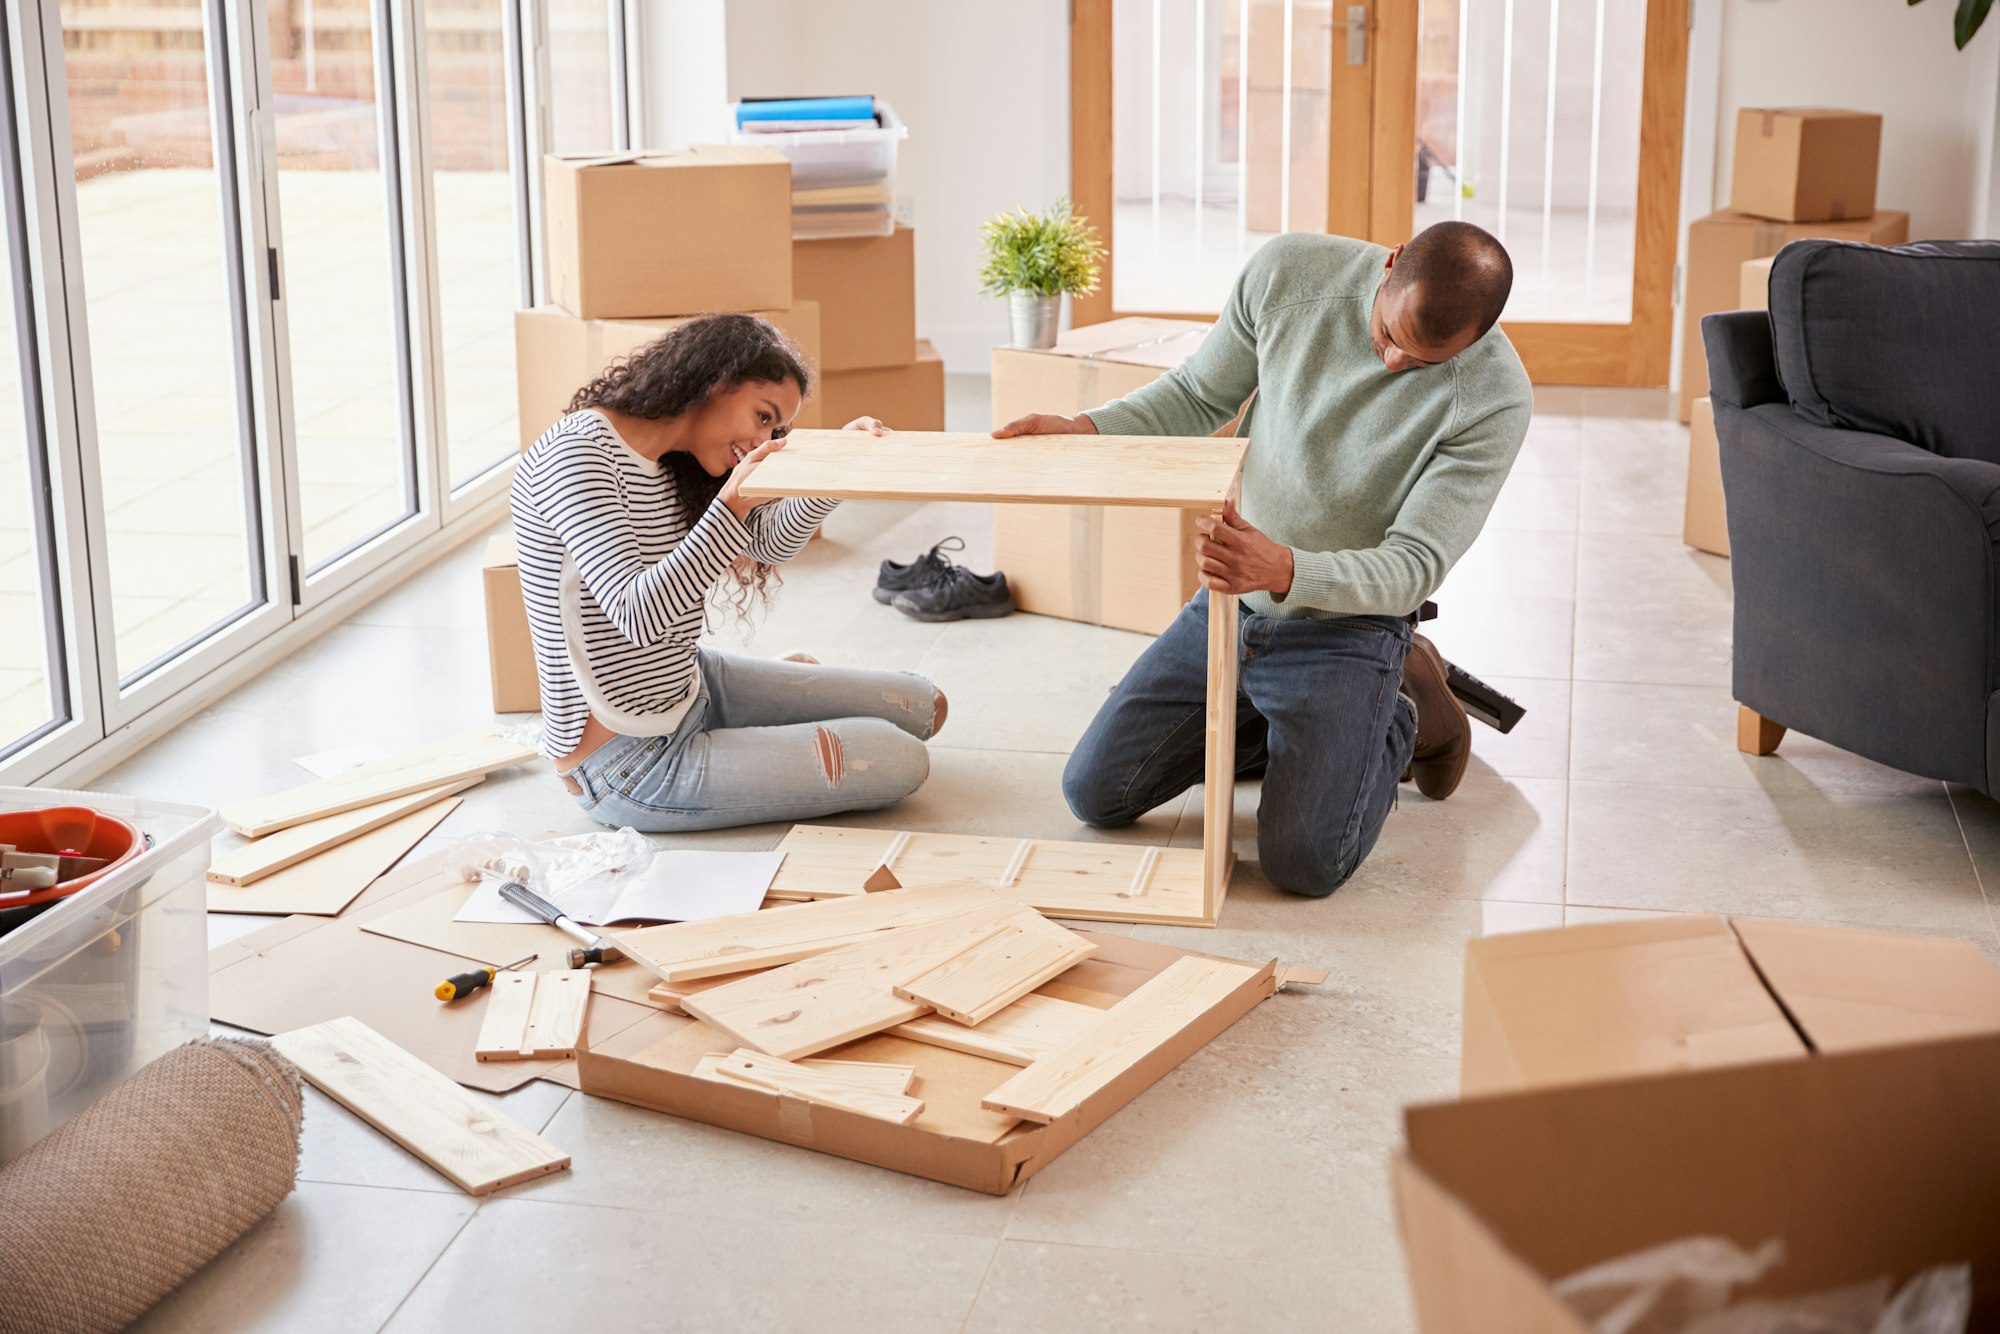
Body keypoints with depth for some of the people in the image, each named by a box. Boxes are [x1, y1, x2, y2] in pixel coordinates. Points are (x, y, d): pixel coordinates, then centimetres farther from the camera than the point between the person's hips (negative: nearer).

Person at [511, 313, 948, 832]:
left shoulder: (671, 467, 8)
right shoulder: (577, 454, -21)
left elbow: (772, 542, 17)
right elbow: (638, 616, -30)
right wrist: (733, 502, -31)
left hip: (689, 687, 10)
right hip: (629, 763, -10)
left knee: (923, 707, 9)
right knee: (902, 762, -13)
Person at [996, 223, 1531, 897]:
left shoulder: (1494, 398, -24)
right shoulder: (1287, 273, -14)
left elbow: (1413, 565, -23)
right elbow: (1199, 394, 2)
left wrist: (1285, 571, -41)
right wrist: (1087, 429, -15)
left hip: (1345, 628, -4)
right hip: (1225, 607, 4)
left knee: (1305, 864, -18)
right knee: (1096, 794, 3)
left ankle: (1404, 713, 12)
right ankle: (1287, 733, 24)